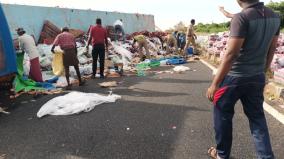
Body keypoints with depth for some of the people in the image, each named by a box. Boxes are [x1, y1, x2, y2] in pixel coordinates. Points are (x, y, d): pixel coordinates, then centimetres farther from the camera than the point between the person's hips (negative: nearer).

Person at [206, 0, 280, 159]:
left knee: (223, 116, 13)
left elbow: (231, 54, -23)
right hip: (257, 78, 6)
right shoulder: (274, 16, 4)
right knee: (257, 117, 17)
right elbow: (271, 50, 11)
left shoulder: (241, 17, -19)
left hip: (234, 77, -6)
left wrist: (215, 84, -18)